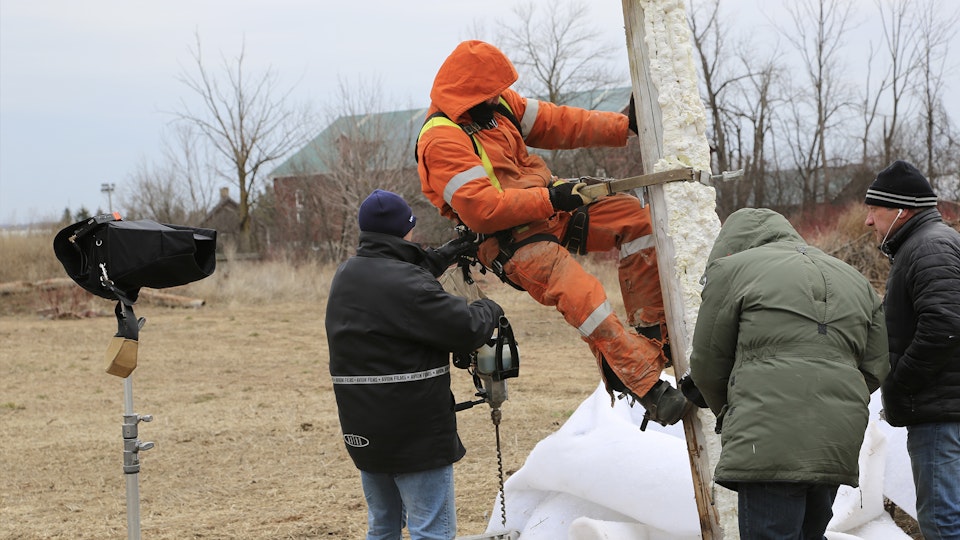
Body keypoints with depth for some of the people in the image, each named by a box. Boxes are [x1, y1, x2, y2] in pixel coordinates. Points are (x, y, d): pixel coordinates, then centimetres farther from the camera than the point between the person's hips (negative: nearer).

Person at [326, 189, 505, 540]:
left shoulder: (345, 276, 7)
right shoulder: (405, 284, -21)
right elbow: (467, 329, -18)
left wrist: (445, 254, 18)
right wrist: (489, 310, 2)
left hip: (363, 432, 9)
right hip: (416, 432, -9)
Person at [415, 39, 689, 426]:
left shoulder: (497, 104, 6)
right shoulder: (442, 140, -20)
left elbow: (556, 122, 10)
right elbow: (480, 210, -26)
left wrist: (624, 126, 3)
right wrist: (549, 199, -25)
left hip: (547, 213, 9)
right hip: (507, 240, -9)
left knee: (633, 216, -3)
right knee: (581, 295, -29)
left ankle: (653, 332, 0)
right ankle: (649, 388, -31)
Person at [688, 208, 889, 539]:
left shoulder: (733, 268, 6)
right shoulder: (855, 280, 24)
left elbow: (707, 364, 9)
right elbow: (875, 369, 21)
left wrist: (727, 414, 26)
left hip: (768, 442, -6)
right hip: (839, 446, 7)